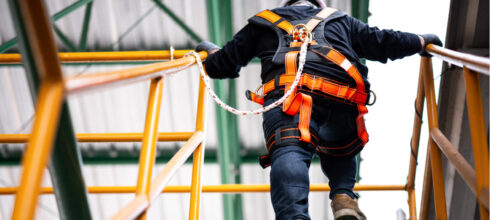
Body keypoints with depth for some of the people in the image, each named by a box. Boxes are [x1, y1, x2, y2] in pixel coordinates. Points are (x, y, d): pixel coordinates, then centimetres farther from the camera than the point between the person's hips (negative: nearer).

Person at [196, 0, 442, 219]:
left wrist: (211, 51, 59)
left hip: (289, 94, -2)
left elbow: (223, 65, 36)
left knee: (288, 154, -22)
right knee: (340, 153, 27)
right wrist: (423, 41, 54)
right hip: (343, 103, 3)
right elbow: (385, 43, 35)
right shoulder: (340, 21, 37)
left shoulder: (262, 21, 34)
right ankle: (344, 198, -1)